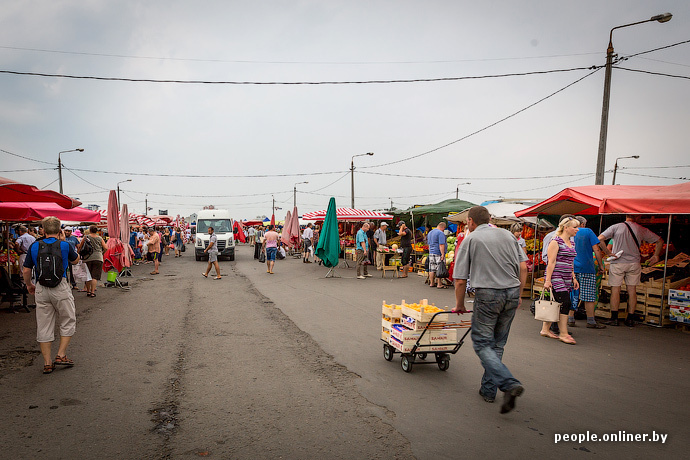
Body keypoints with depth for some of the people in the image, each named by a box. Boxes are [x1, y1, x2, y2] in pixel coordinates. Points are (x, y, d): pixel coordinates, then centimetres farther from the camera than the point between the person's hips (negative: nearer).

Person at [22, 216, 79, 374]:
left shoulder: (34, 246, 3)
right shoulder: (64, 245, -5)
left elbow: (26, 271, 7)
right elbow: (75, 260, 15)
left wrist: (29, 285, 25)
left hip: (41, 289, 3)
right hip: (61, 288, -3)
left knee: (43, 327, 10)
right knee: (68, 322, 14)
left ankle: (47, 363, 15)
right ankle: (61, 355, 10)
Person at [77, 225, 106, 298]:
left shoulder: (86, 237, 5)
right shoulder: (100, 238, 6)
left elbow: (79, 247, 5)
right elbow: (105, 248, 3)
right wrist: (102, 253, 22)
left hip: (87, 258, 1)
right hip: (98, 258, -1)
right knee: (95, 276, -1)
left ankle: (88, 291, 19)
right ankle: (92, 292, -7)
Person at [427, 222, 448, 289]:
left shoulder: (430, 233, 17)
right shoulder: (441, 233, -12)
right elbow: (441, 245, -18)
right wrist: (442, 254, -19)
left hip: (431, 253, 8)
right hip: (438, 253, -8)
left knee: (432, 269, 11)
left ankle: (431, 283, 17)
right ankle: (439, 284, -3)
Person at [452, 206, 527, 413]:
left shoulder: (469, 240, 2)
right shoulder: (507, 235, 14)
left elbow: (460, 280, 1)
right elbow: (523, 267, 9)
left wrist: (459, 305, 14)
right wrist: (518, 294, 19)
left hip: (487, 294, -5)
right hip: (512, 292, 6)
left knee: (483, 343, 2)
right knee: (497, 344, 15)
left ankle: (510, 384, -15)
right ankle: (488, 389, 21)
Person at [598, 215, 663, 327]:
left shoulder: (616, 227, -3)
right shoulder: (642, 230, 4)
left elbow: (600, 239, -11)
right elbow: (660, 241, 11)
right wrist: (656, 256, 18)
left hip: (617, 262, -2)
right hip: (634, 263, 2)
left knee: (615, 289, 2)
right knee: (632, 290, 7)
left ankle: (614, 318, 2)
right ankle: (630, 319, 11)